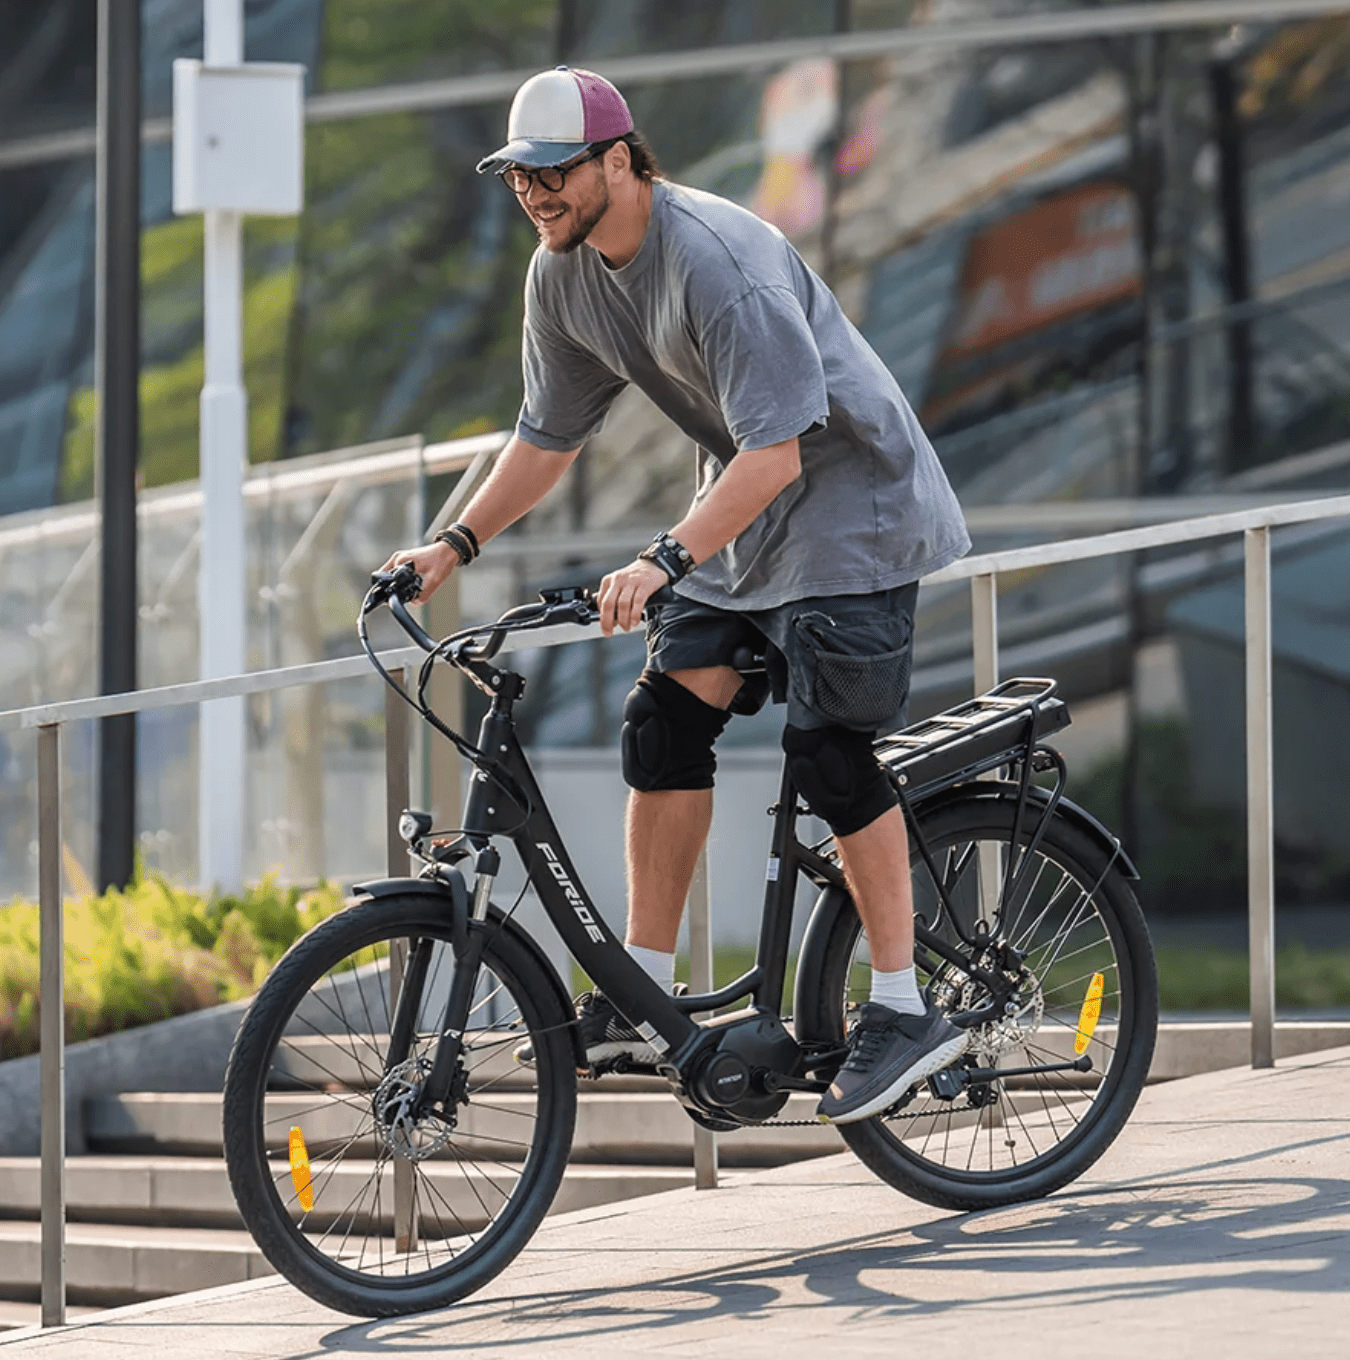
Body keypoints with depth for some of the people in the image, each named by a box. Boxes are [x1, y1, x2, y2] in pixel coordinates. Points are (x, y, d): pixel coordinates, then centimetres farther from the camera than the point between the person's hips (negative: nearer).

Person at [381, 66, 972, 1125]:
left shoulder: (721, 260, -30)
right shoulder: (563, 276, -4)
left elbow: (775, 451, -35)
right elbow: (550, 438, 9)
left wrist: (665, 560, -44)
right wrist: (455, 546, 0)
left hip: (850, 501, -8)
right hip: (740, 509, 8)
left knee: (829, 745, -14)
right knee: (666, 719, -3)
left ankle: (905, 1010, -6)